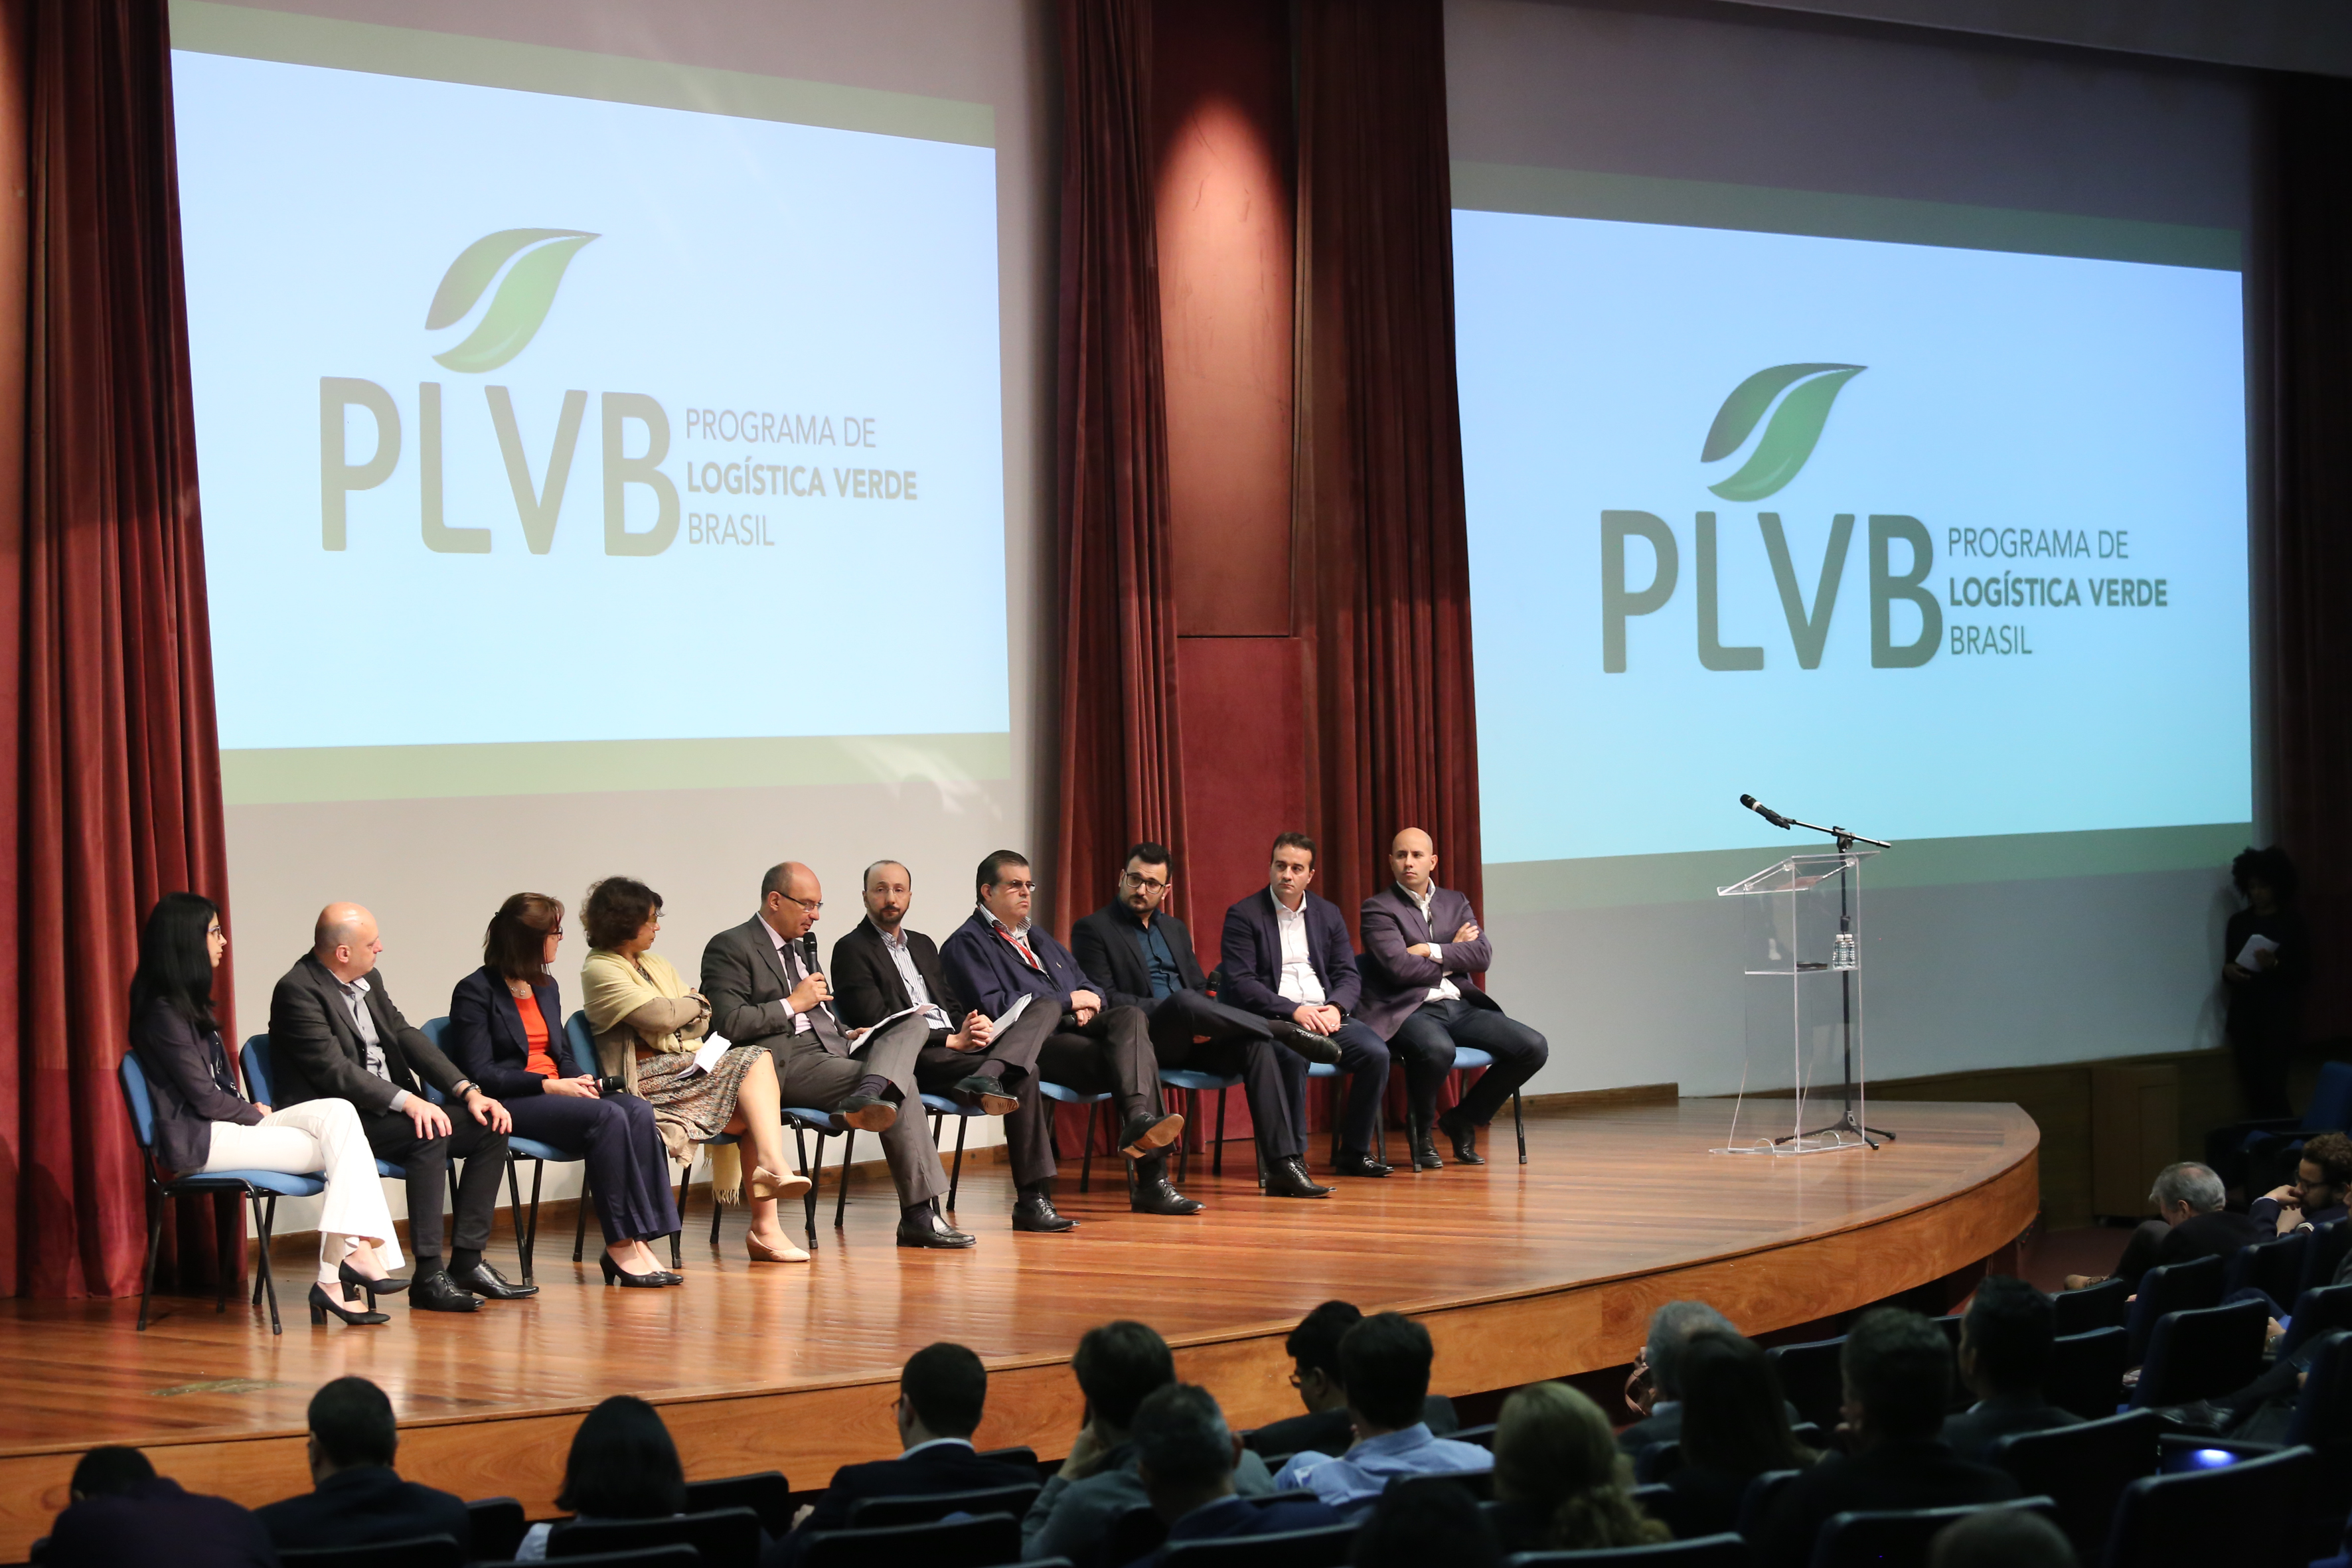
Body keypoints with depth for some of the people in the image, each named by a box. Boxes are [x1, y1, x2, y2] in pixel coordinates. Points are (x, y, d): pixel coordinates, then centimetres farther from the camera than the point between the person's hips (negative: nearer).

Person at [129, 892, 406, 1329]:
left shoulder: (187, 1005, 19)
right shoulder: (163, 1013, -13)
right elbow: (204, 1097, -16)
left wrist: (255, 1112, 2)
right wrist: (258, 1115, -4)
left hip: (225, 1125, 9)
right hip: (196, 1141, -9)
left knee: (337, 1113, -9)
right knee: (335, 1149, -14)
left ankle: (356, 1251, -22)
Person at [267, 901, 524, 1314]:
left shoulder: (369, 979, 13)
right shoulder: (298, 991, -14)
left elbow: (406, 1035, 12)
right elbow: (335, 1070, -22)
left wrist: (468, 1091, -1)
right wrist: (407, 1101, -30)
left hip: (391, 1108, 9)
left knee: (489, 1128, -5)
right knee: (429, 1135, -31)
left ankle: (468, 1260, -5)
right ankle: (428, 1276, -29)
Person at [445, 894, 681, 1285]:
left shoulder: (546, 988, 21)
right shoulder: (475, 992, -4)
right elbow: (480, 1073, -12)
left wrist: (582, 1078, 1)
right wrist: (549, 1086, -18)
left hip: (557, 1093, 8)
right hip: (508, 1104, -8)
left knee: (638, 1111, -22)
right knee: (607, 1117, -31)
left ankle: (637, 1240, -29)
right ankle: (620, 1245, -28)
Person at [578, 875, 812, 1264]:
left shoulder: (655, 964, 24)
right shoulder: (599, 970, -3)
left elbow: (702, 1022, 16)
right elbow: (659, 1016, -13)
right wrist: (694, 1003, 7)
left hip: (689, 1069, 8)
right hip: (652, 1080, -8)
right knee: (754, 1062, -22)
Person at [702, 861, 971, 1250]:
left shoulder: (802, 944, 26)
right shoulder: (730, 948, -3)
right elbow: (728, 1023, -15)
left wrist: (847, 1033, 12)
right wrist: (794, 1003, -10)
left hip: (831, 1045, 9)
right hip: (790, 1064, -9)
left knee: (915, 1025, -9)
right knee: (903, 1086, -23)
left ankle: (869, 1094, -34)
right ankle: (920, 1217, -26)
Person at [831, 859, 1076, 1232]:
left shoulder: (923, 945, 27)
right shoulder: (852, 950, 1)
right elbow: (878, 1023, -10)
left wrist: (973, 1027, -3)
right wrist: (952, 1040, -14)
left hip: (958, 1045, 8)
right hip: (917, 1057, -8)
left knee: (1042, 1012, -15)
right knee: (1022, 1075, -28)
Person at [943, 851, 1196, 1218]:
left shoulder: (1038, 937, 33)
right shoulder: (967, 943, 5)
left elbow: (1089, 983, 31)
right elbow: (992, 1007, -10)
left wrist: (1088, 1002, 3)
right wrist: (1068, 1002, -6)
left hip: (1073, 1027, 7)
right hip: (1035, 1044, -7)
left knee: (1130, 1018, -27)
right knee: (1125, 1062, -29)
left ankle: (1139, 1120, -45)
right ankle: (1152, 1180, -40)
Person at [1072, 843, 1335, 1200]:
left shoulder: (1175, 929, 24)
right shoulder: (1092, 929, 4)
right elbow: (1105, 999, -7)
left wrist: (1202, 1022, -5)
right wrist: (1177, 1011, -17)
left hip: (1192, 1037, 6)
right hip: (1144, 1038, -6)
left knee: (1257, 1047, -23)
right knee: (1183, 1001, -38)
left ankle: (1284, 1165, -30)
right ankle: (1287, 1031, -23)